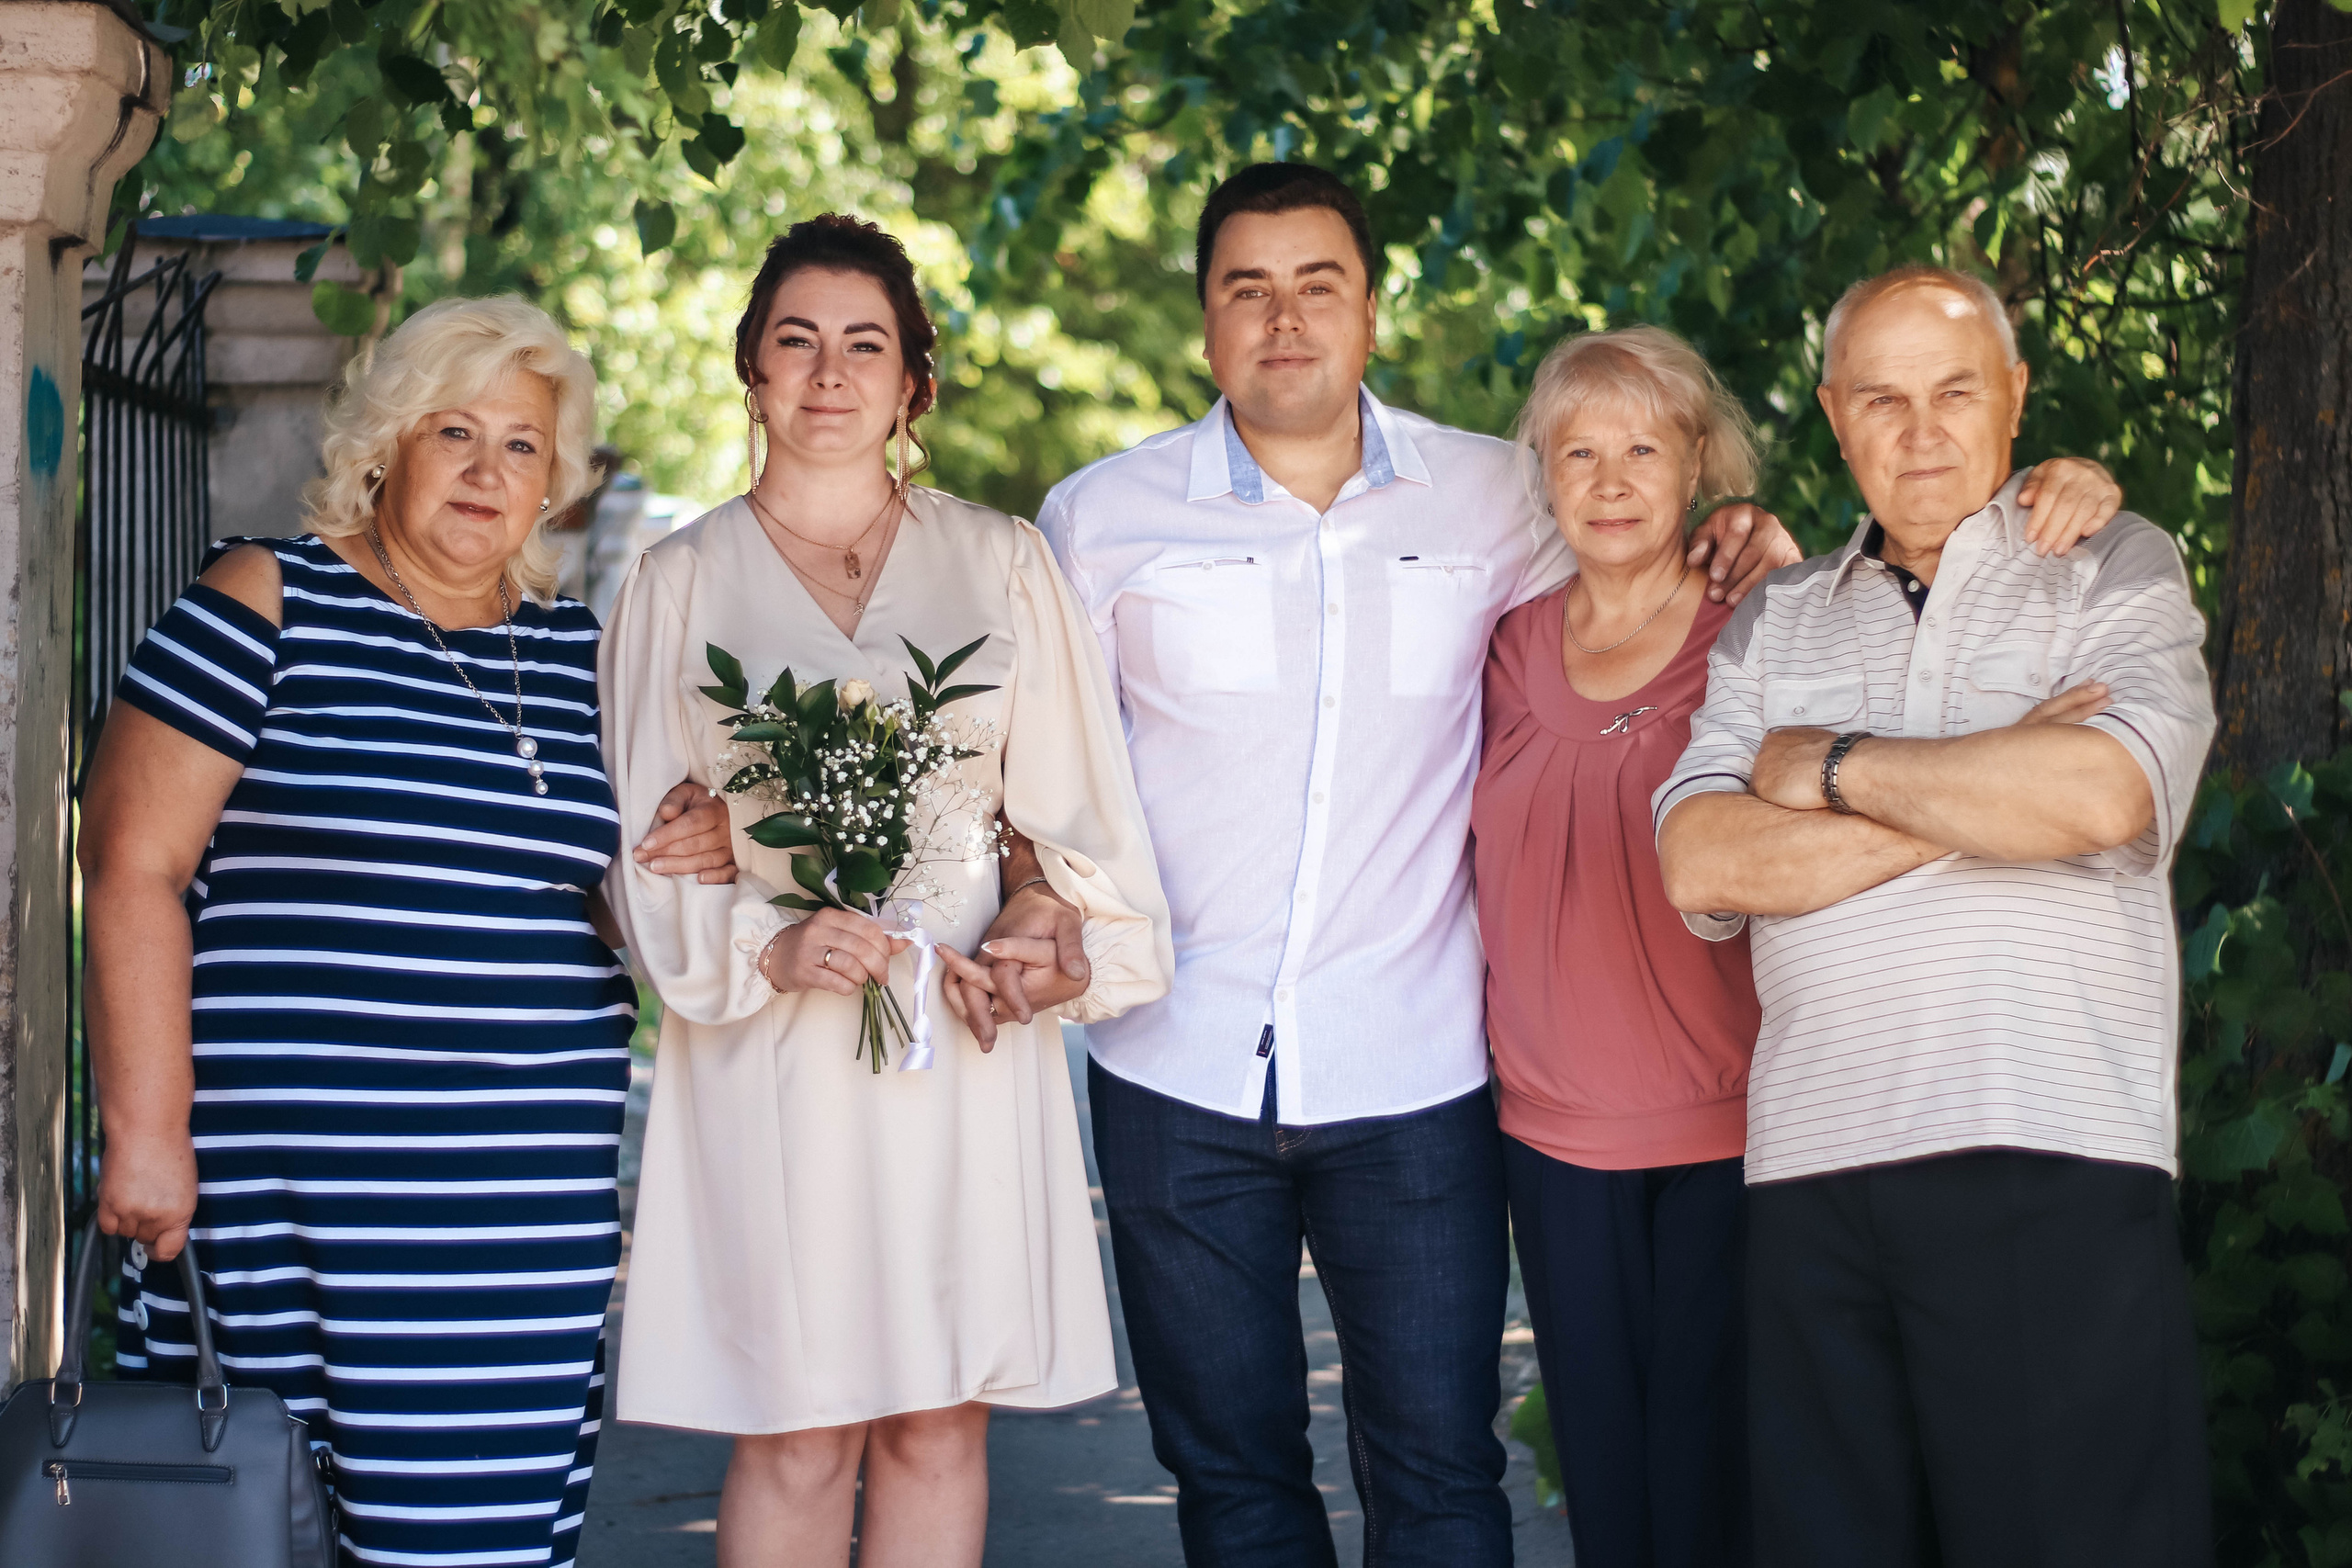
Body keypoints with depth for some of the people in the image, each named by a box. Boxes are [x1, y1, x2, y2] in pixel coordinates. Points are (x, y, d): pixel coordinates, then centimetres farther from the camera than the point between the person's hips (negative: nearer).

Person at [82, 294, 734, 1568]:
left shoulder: (580, 651, 16)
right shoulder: (268, 606, 0)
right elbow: (132, 863, -6)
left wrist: (691, 856, 4)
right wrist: (146, 1130, -12)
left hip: (527, 1214, 5)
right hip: (295, 1196, -4)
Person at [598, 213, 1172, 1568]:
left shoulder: (1001, 564, 9)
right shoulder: (681, 582, 7)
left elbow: (1072, 798, 8)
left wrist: (1058, 935, -11)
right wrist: (766, 948, -12)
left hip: (968, 1049, 1)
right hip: (774, 1059, -1)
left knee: (941, 1428, 3)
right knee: (796, 1444, -1)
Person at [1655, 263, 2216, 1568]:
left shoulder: (2114, 571, 9)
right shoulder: (1772, 623, 18)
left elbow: (2103, 795, -12)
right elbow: (1700, 864, 2)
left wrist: (1835, 766, -1)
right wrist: (1986, 793, -5)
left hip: (2053, 1165, -3)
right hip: (1810, 1167, 3)